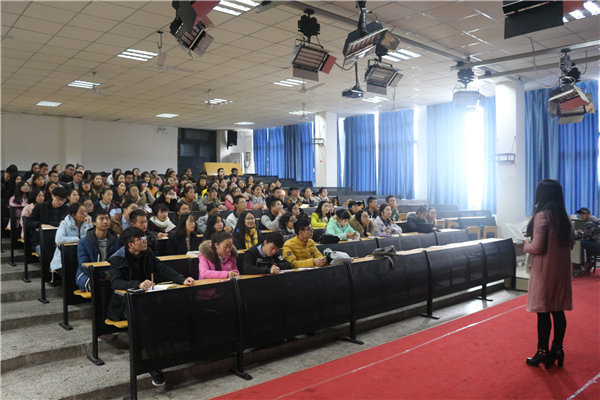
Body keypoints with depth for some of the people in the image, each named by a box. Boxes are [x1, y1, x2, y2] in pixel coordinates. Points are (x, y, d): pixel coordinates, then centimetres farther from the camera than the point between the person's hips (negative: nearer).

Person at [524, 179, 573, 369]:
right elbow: (570, 242, 16)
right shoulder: (563, 215, 7)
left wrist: (526, 246, -1)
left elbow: (537, 247, -20)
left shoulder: (542, 215, -16)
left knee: (543, 312, 2)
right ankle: (557, 349, 21)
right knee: (558, 311, 12)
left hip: (545, 270, -7)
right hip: (561, 268, 7)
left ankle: (543, 353, 10)